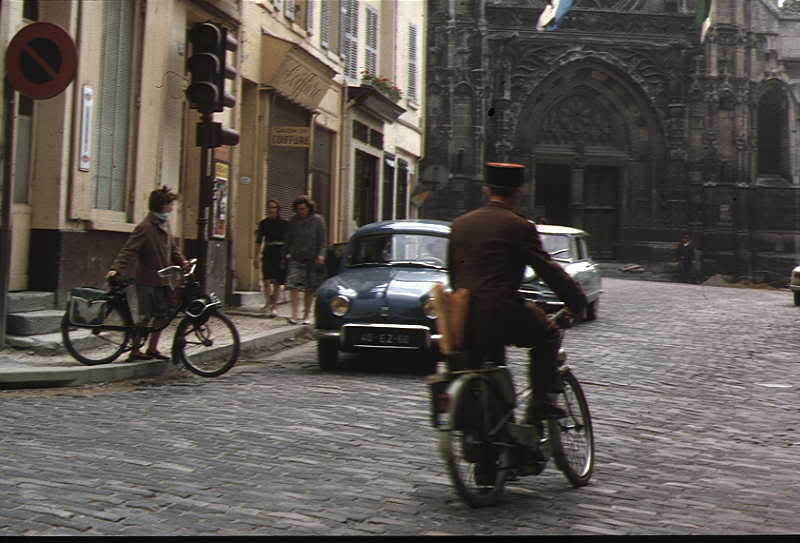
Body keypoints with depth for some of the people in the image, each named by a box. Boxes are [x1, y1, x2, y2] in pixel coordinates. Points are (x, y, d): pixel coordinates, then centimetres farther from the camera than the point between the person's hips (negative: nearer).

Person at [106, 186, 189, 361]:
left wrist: (183, 262, 5)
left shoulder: (164, 224, 10)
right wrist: (115, 268, -32)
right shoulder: (145, 227, -17)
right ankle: (135, 350, 8)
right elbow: (128, 249, -22)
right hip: (147, 281, -8)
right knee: (146, 316, -3)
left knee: (162, 315, 11)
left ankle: (152, 349, 21)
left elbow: (172, 247, 19)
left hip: (162, 280, 8)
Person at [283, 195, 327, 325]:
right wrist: (285, 254, 13)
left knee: (309, 289, 4)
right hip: (296, 257, 2)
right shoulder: (293, 221, 8)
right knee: (293, 286, -14)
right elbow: (288, 240, 16)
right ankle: (294, 315, -17)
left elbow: (322, 240, -3)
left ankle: (306, 316, 15)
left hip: (312, 259, -2)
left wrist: (321, 255, -14)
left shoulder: (317, 220, 0)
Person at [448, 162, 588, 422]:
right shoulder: (519, 226, -4)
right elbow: (548, 270, -4)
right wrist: (578, 303, 7)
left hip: (464, 323, 6)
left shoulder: (460, 224, 13)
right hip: (503, 316, -6)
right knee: (547, 335, 17)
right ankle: (542, 403, 7)